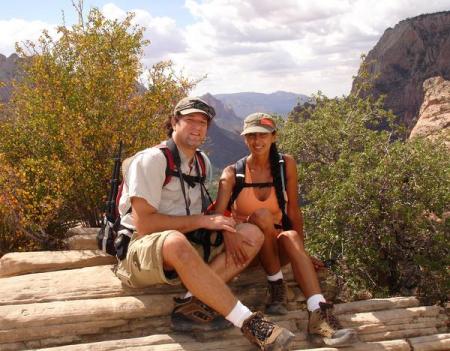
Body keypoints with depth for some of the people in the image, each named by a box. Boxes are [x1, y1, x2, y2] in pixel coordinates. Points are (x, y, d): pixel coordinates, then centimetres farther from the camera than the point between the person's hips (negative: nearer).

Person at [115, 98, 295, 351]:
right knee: (177, 242, -42)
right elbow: (143, 224, -19)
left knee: (252, 235, -8)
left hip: (188, 251, 8)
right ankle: (249, 322, -33)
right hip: (141, 250, -7)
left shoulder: (203, 163, 14)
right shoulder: (152, 159, -11)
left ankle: (193, 303, -25)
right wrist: (203, 221, -16)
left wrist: (220, 224, -2)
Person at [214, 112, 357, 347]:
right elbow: (218, 213, -22)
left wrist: (301, 250, 0)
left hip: (275, 246, 2)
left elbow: (293, 210, 1)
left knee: (291, 237, -34)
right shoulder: (233, 173, -8)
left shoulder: (286, 164, -2)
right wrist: (227, 233, -43)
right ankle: (277, 285, -19)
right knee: (262, 215, -32)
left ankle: (319, 317, -46)